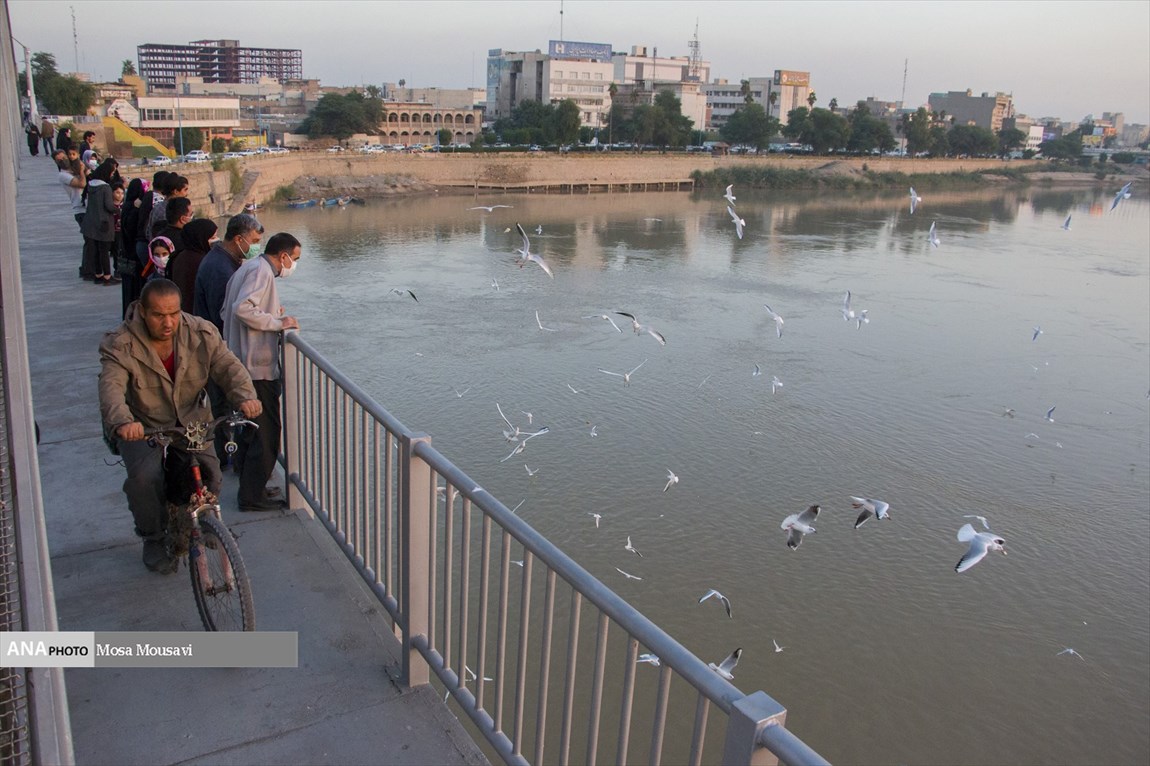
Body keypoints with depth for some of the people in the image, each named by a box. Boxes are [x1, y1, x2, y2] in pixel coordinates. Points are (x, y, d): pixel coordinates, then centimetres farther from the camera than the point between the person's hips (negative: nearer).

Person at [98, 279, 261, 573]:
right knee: (144, 477, -27)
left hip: (190, 422, 2)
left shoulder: (201, 333, -10)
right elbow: (111, 386, -32)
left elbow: (227, 365, -16)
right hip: (141, 426, -2)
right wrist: (122, 422, -54)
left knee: (209, 477, -16)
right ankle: (153, 539, 3)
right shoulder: (121, 345, -18)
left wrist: (245, 395, -39)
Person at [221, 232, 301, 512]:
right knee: (267, 431, -4)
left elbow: (229, 310, 20)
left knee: (253, 428, 19)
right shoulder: (261, 270, -14)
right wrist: (278, 322, -20)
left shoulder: (248, 268, 18)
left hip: (243, 363, 11)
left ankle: (250, 487, 29)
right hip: (259, 365, -11)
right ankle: (253, 495, 1)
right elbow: (242, 308, -27)